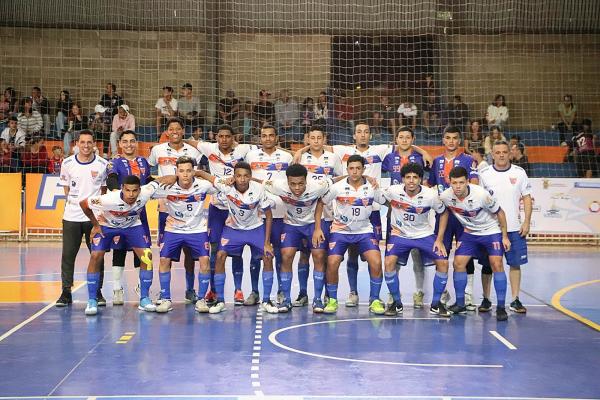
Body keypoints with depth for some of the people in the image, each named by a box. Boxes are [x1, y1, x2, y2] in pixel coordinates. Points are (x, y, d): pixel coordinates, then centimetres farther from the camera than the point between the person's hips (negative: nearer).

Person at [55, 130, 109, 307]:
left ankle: (97, 291, 16)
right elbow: (66, 187, 14)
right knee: (68, 255, 3)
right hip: (71, 216, 1)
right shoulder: (67, 163, 1)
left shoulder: (103, 164, -2)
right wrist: (72, 201, 4)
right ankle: (66, 292, 14)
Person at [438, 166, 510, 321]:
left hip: (491, 231, -4)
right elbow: (444, 213, 3)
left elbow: (499, 213, -14)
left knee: (496, 264, -15)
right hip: (469, 232, 4)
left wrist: (505, 237, -10)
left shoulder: (481, 194, -29)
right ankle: (460, 304, 9)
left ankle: (500, 307, -8)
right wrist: (439, 238, 5)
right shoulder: (445, 196, -20)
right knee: (458, 263, -4)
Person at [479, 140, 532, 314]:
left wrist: (527, 222, -4)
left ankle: (515, 301, 13)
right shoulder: (484, 174, 0)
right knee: (487, 265, 4)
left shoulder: (519, 172, 2)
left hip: (514, 228, 1)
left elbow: (527, 198, 5)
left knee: (515, 264, 4)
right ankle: (486, 300, 14)